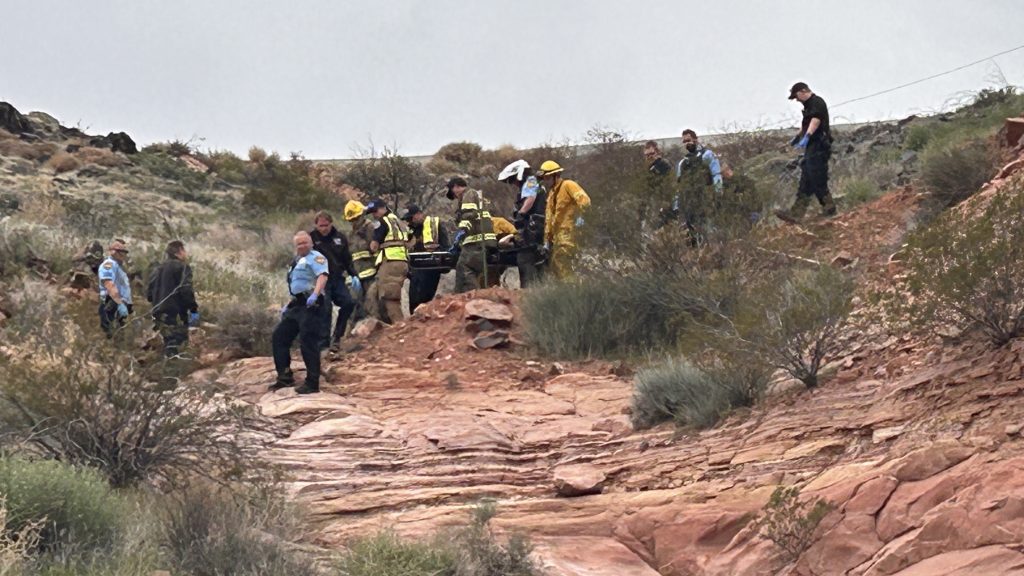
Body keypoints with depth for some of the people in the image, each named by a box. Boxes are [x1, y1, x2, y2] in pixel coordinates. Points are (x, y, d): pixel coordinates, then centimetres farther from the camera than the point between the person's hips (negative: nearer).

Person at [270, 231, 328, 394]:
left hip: (310, 306, -10)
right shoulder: (297, 261, 23)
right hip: (297, 305, 10)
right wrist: (288, 306, 25)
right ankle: (285, 376, 16)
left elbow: (322, 276, -24)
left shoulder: (315, 257, -6)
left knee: (308, 344, -12)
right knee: (279, 337, 11)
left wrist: (315, 295, -39)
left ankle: (312, 383, -9)